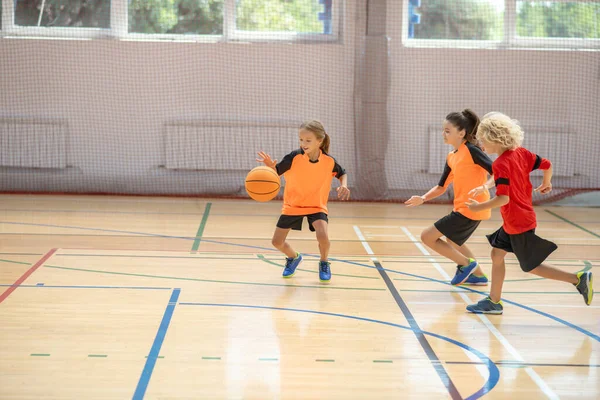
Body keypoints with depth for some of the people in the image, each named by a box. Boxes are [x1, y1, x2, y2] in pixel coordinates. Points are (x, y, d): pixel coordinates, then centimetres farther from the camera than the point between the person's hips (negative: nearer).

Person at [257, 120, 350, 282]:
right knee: (277, 242, 1)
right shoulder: (294, 157, -22)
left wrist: (344, 185, -16)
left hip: (316, 206, -1)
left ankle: (324, 263, 7)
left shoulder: (329, 162, -16)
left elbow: (342, 173, 5)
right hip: (292, 205, 1)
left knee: (322, 235, -26)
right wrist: (271, 166, -46)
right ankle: (294, 257, 37)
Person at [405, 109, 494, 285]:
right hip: (463, 208, 10)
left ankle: (466, 264, 2)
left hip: (470, 209, -10)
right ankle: (478, 275, 41)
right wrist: (423, 199, -2)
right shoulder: (451, 158, 11)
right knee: (452, 241, 33)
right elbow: (441, 187, 13)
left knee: (427, 236, -8)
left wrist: (484, 186, -37)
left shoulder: (471, 150, -15)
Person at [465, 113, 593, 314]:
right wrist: (546, 183, 26)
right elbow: (547, 165, 7)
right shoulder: (521, 153, 0)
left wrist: (480, 206, -17)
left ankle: (578, 278, 2)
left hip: (519, 224, -9)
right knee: (497, 253, 14)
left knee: (532, 266, 2)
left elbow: (503, 198, -29)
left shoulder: (501, 164, -23)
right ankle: (494, 301, 20)